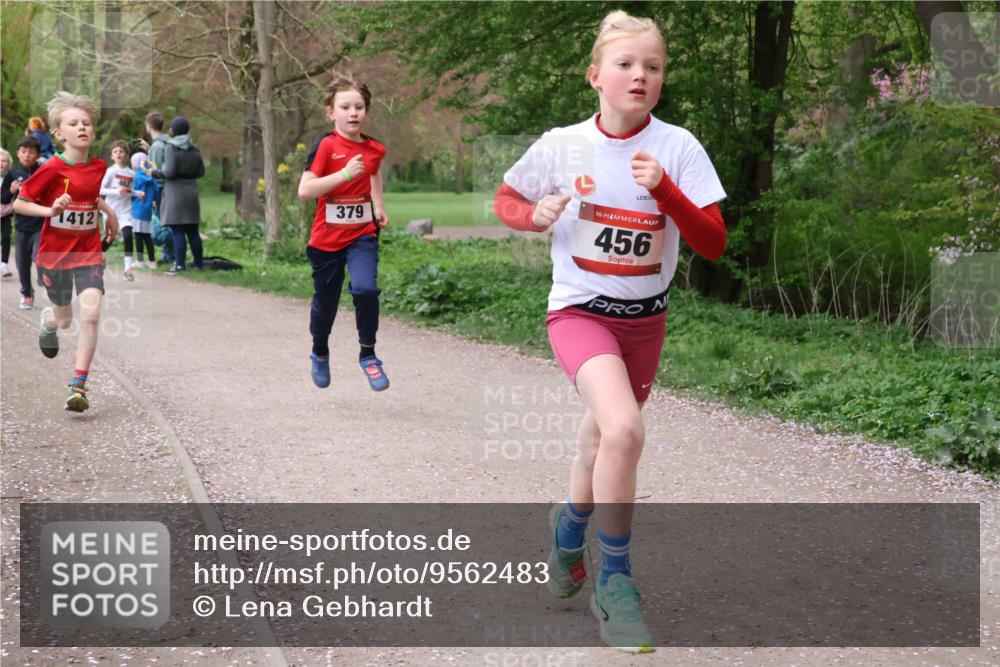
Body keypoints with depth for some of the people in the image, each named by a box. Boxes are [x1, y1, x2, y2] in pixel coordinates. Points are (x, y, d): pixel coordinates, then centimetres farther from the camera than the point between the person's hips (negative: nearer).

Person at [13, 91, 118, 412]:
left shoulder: (99, 167, 0)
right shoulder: (52, 169, -14)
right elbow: (19, 203, -10)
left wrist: (109, 211, 8)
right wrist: (51, 210, -24)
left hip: (89, 252, 2)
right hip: (54, 253, -2)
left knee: (91, 313, -17)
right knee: (64, 319, 12)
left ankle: (78, 386, -11)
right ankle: (48, 320, 53)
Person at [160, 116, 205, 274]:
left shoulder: (171, 148, -11)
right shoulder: (194, 149, 7)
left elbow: (170, 171, -18)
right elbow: (201, 172, 9)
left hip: (175, 192, -6)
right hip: (191, 191, 6)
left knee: (177, 231, -6)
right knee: (192, 230, 11)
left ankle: (180, 264, -10)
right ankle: (198, 262, 14)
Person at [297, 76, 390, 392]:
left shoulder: (374, 149, 1)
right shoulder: (326, 146, -13)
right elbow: (304, 191, -22)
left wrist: (379, 206, 15)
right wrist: (344, 174, -27)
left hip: (362, 235, 2)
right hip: (327, 238, -2)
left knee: (365, 288, -23)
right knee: (325, 303, 12)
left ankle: (368, 354, -5)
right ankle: (320, 354, 40)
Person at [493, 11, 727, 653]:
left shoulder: (678, 147, -9)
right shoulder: (561, 145, -8)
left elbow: (714, 244, -14)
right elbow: (505, 198, 8)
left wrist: (663, 189, -28)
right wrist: (535, 214, -13)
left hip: (646, 319, 3)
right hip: (580, 310, -3)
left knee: (601, 444, 18)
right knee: (624, 430, -26)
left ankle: (570, 523, 51)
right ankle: (615, 582, -11)